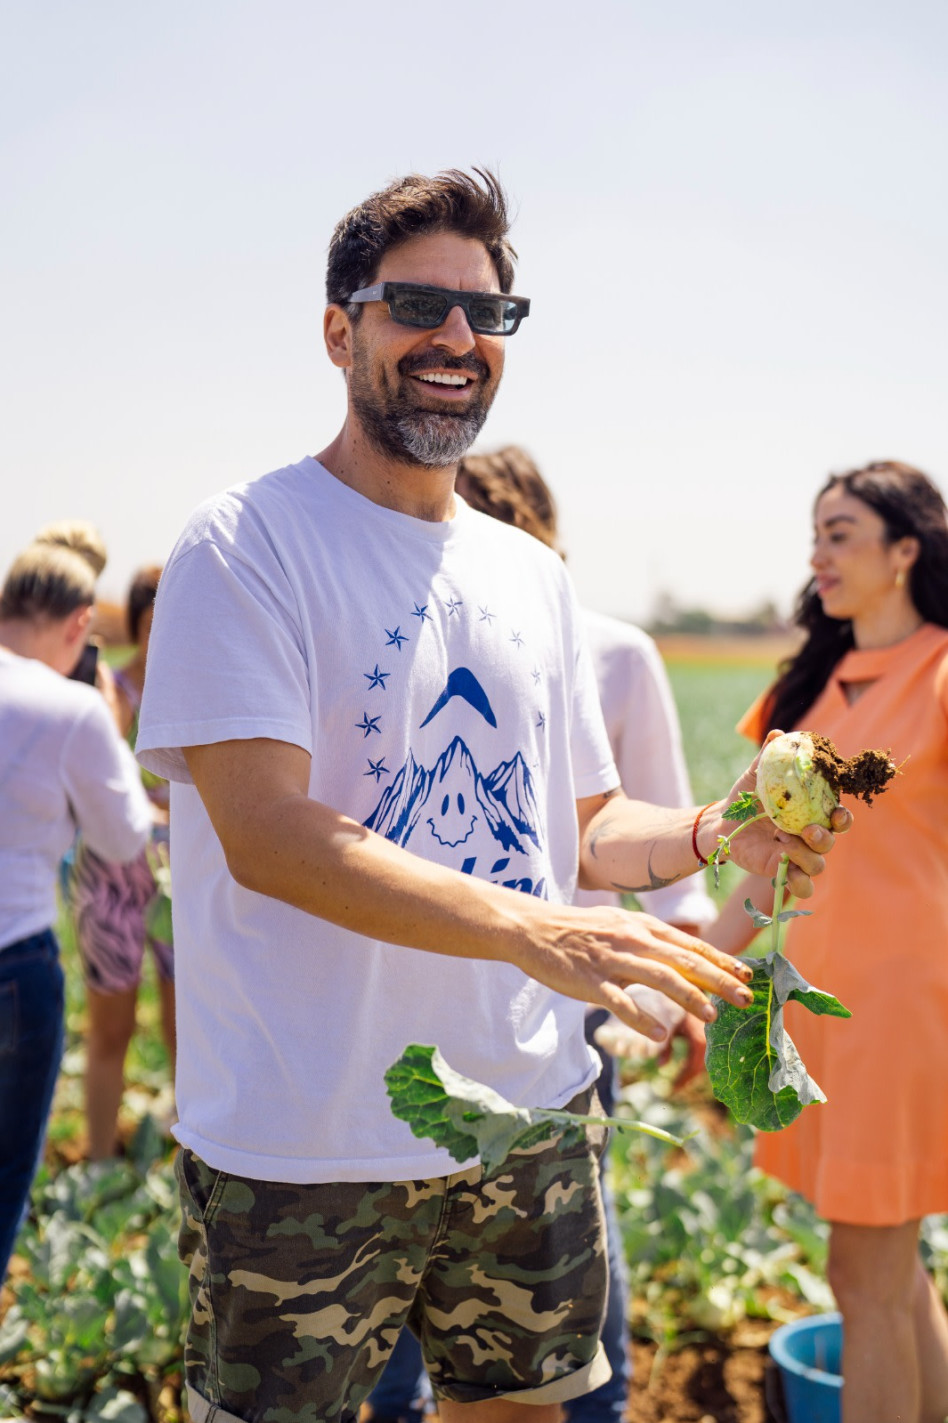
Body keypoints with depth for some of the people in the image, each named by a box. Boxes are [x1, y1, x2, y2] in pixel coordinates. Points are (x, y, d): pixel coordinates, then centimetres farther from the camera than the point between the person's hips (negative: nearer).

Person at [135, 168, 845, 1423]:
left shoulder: (532, 575, 11)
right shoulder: (248, 543, -10)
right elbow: (265, 835, -21)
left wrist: (712, 834, -6)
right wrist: (530, 928, -31)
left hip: (531, 1119, 6)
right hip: (303, 1147, -6)